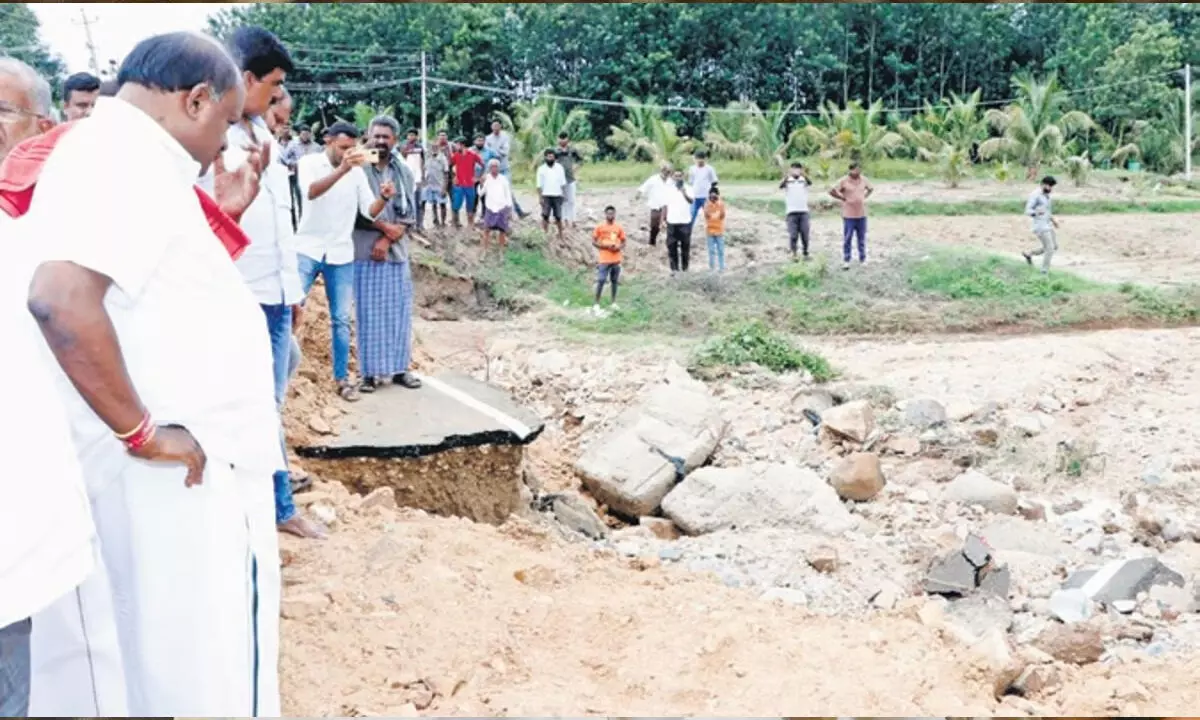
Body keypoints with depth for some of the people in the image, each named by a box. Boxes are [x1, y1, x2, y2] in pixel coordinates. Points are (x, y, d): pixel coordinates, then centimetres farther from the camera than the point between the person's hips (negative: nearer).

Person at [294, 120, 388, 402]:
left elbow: (370, 212, -2)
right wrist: (342, 168, -40)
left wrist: (383, 198, -23)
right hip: (308, 249, -3)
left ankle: (342, 378, 13)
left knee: (341, 320, 6)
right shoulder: (310, 163, -6)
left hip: (341, 254, 3)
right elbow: (311, 192, -27)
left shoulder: (357, 172, 3)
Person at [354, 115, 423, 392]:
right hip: (365, 252, -4)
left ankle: (399, 368, 16)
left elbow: (409, 216, 3)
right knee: (369, 313, 0)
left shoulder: (404, 173, 8)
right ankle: (371, 371, 6)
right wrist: (384, 226, -10)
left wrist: (387, 240, -9)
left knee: (399, 312, 7)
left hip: (396, 252, 4)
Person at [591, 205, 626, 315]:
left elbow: (623, 242, 12)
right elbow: (594, 242, -3)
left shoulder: (619, 228, 4)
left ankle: (614, 303, 22)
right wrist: (606, 246, -16)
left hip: (616, 260, 3)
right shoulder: (600, 227, -4)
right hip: (604, 260, -3)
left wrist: (619, 247, -11)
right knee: (601, 281, -7)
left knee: (614, 281, 11)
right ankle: (596, 305, -1)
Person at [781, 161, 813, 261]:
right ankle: (794, 253, -4)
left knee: (805, 235, 3)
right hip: (792, 212, -1)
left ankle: (806, 254, 13)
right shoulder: (787, 181, 2)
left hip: (804, 212, 1)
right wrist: (787, 176, -39)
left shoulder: (804, 180, 5)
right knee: (793, 235, -7)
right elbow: (781, 186, -20)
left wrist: (804, 174, -39)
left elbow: (810, 183, -19)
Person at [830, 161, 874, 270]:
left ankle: (863, 259, 18)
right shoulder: (844, 181, -8)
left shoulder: (863, 180, 5)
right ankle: (846, 261, 6)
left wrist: (864, 197, 8)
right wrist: (843, 198, -7)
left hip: (862, 215, 4)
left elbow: (870, 189, 23)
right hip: (849, 215, -4)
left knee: (862, 238, 10)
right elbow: (832, 191, -6)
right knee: (847, 239, -1)